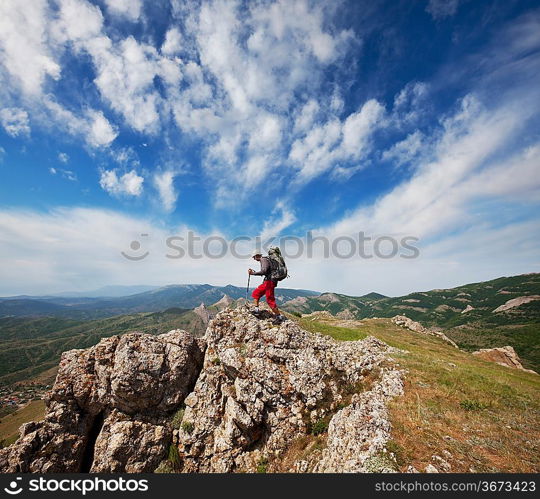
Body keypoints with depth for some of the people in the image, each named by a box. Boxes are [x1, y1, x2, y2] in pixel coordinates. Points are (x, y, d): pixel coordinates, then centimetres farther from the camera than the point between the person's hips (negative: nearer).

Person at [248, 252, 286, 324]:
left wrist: (253, 273, -22)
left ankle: (279, 317, 2)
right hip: (267, 282, 10)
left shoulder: (264, 260, -13)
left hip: (269, 282, -10)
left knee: (270, 300, -6)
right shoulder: (263, 260, 17)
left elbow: (263, 271, -28)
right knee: (255, 293, 13)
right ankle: (256, 310, 13)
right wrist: (254, 272, 26)